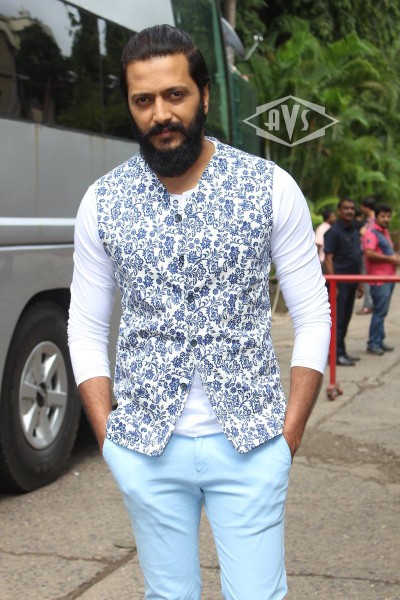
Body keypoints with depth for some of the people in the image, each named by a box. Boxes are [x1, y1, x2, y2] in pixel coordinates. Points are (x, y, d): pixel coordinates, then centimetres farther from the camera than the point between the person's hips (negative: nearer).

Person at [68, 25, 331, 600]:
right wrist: (109, 439, -2)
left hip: (250, 446, -1)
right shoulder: (102, 202, -1)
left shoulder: (271, 187, -5)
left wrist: (289, 434, -5)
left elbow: (314, 316, -1)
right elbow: (86, 331, 6)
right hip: (147, 452, 2)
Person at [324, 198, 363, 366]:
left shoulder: (354, 231, 16)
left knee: (346, 319, 13)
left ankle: (342, 352, 20)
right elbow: (328, 258, -14)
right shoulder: (334, 231, -9)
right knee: (338, 319, -6)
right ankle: (336, 354, -4)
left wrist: (360, 283, 19)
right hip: (340, 281, -8)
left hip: (351, 281, 8)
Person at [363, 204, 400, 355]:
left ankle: (379, 341, 20)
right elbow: (369, 253, -25)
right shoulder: (372, 233, -12)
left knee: (382, 312, 14)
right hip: (379, 279, -10)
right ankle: (373, 344, -2)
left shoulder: (385, 232, 19)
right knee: (380, 311, -8)